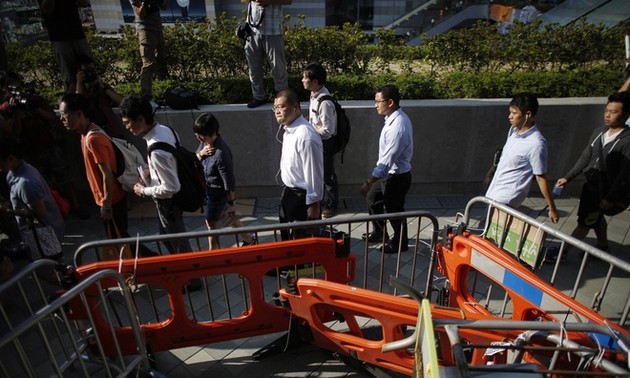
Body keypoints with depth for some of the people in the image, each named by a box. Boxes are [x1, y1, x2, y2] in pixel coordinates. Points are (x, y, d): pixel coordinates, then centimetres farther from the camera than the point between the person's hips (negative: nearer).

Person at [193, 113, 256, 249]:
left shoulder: (221, 153, -34)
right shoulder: (205, 142, -7)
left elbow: (229, 182, -26)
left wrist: (231, 204, -18)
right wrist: (201, 153, -18)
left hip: (217, 193, -8)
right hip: (209, 189, 8)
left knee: (211, 224, 11)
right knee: (230, 217, 22)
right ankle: (249, 240, 40)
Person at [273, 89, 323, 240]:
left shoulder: (306, 136, -29)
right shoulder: (289, 130, 1)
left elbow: (314, 173, -25)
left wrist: (314, 204, -19)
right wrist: (286, 191, 20)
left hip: (302, 196, -9)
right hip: (289, 192, 9)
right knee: (287, 237, 27)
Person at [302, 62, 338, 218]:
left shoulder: (325, 102, -30)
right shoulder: (314, 95, -1)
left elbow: (326, 131, -28)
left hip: (325, 143, -9)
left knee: (327, 175, 9)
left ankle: (331, 205, 29)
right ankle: (322, 200, 42)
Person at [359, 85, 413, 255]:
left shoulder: (397, 127, -32)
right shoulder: (396, 117, -1)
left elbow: (387, 161, -31)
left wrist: (369, 182, -28)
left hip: (396, 177, -10)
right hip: (389, 173, 10)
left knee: (394, 211, 11)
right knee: (372, 198, 23)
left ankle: (400, 243, 35)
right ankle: (380, 232, 43)